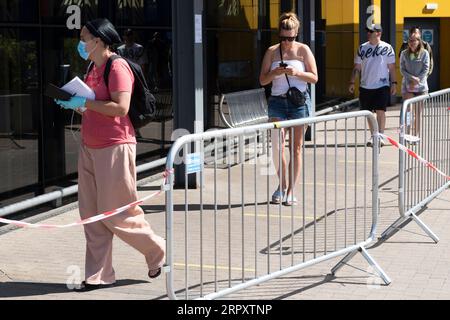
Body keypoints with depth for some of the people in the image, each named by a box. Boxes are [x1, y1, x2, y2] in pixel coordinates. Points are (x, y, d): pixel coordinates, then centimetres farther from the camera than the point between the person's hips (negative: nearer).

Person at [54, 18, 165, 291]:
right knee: (92, 215, 6)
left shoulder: (117, 67, -13)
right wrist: (74, 103, 7)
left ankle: (158, 250, 20)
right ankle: (99, 275, 11)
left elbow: (120, 108, -22)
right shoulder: (95, 68, 15)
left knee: (116, 213, -2)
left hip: (114, 147, -9)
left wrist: (85, 102, -18)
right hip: (90, 147, 9)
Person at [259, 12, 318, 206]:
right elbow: (263, 80, 7)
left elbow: (314, 78, 1)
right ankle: (282, 185, 13)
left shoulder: (303, 50, 3)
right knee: (277, 146, -8)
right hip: (277, 101, 1)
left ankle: (291, 190, 7)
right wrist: (274, 74, -14)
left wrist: (297, 73, -16)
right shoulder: (272, 52, 7)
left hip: (299, 101, -1)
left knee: (296, 147, 1)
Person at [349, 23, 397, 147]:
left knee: (380, 111, -9)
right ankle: (373, 136, 21)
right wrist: (352, 82, 5)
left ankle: (381, 136, -2)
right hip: (365, 86, 3)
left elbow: (391, 67, 1)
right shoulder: (362, 48, 7)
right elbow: (357, 67, 11)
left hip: (382, 86, -3)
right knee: (369, 112, 9)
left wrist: (393, 83, -5)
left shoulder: (387, 48, -1)